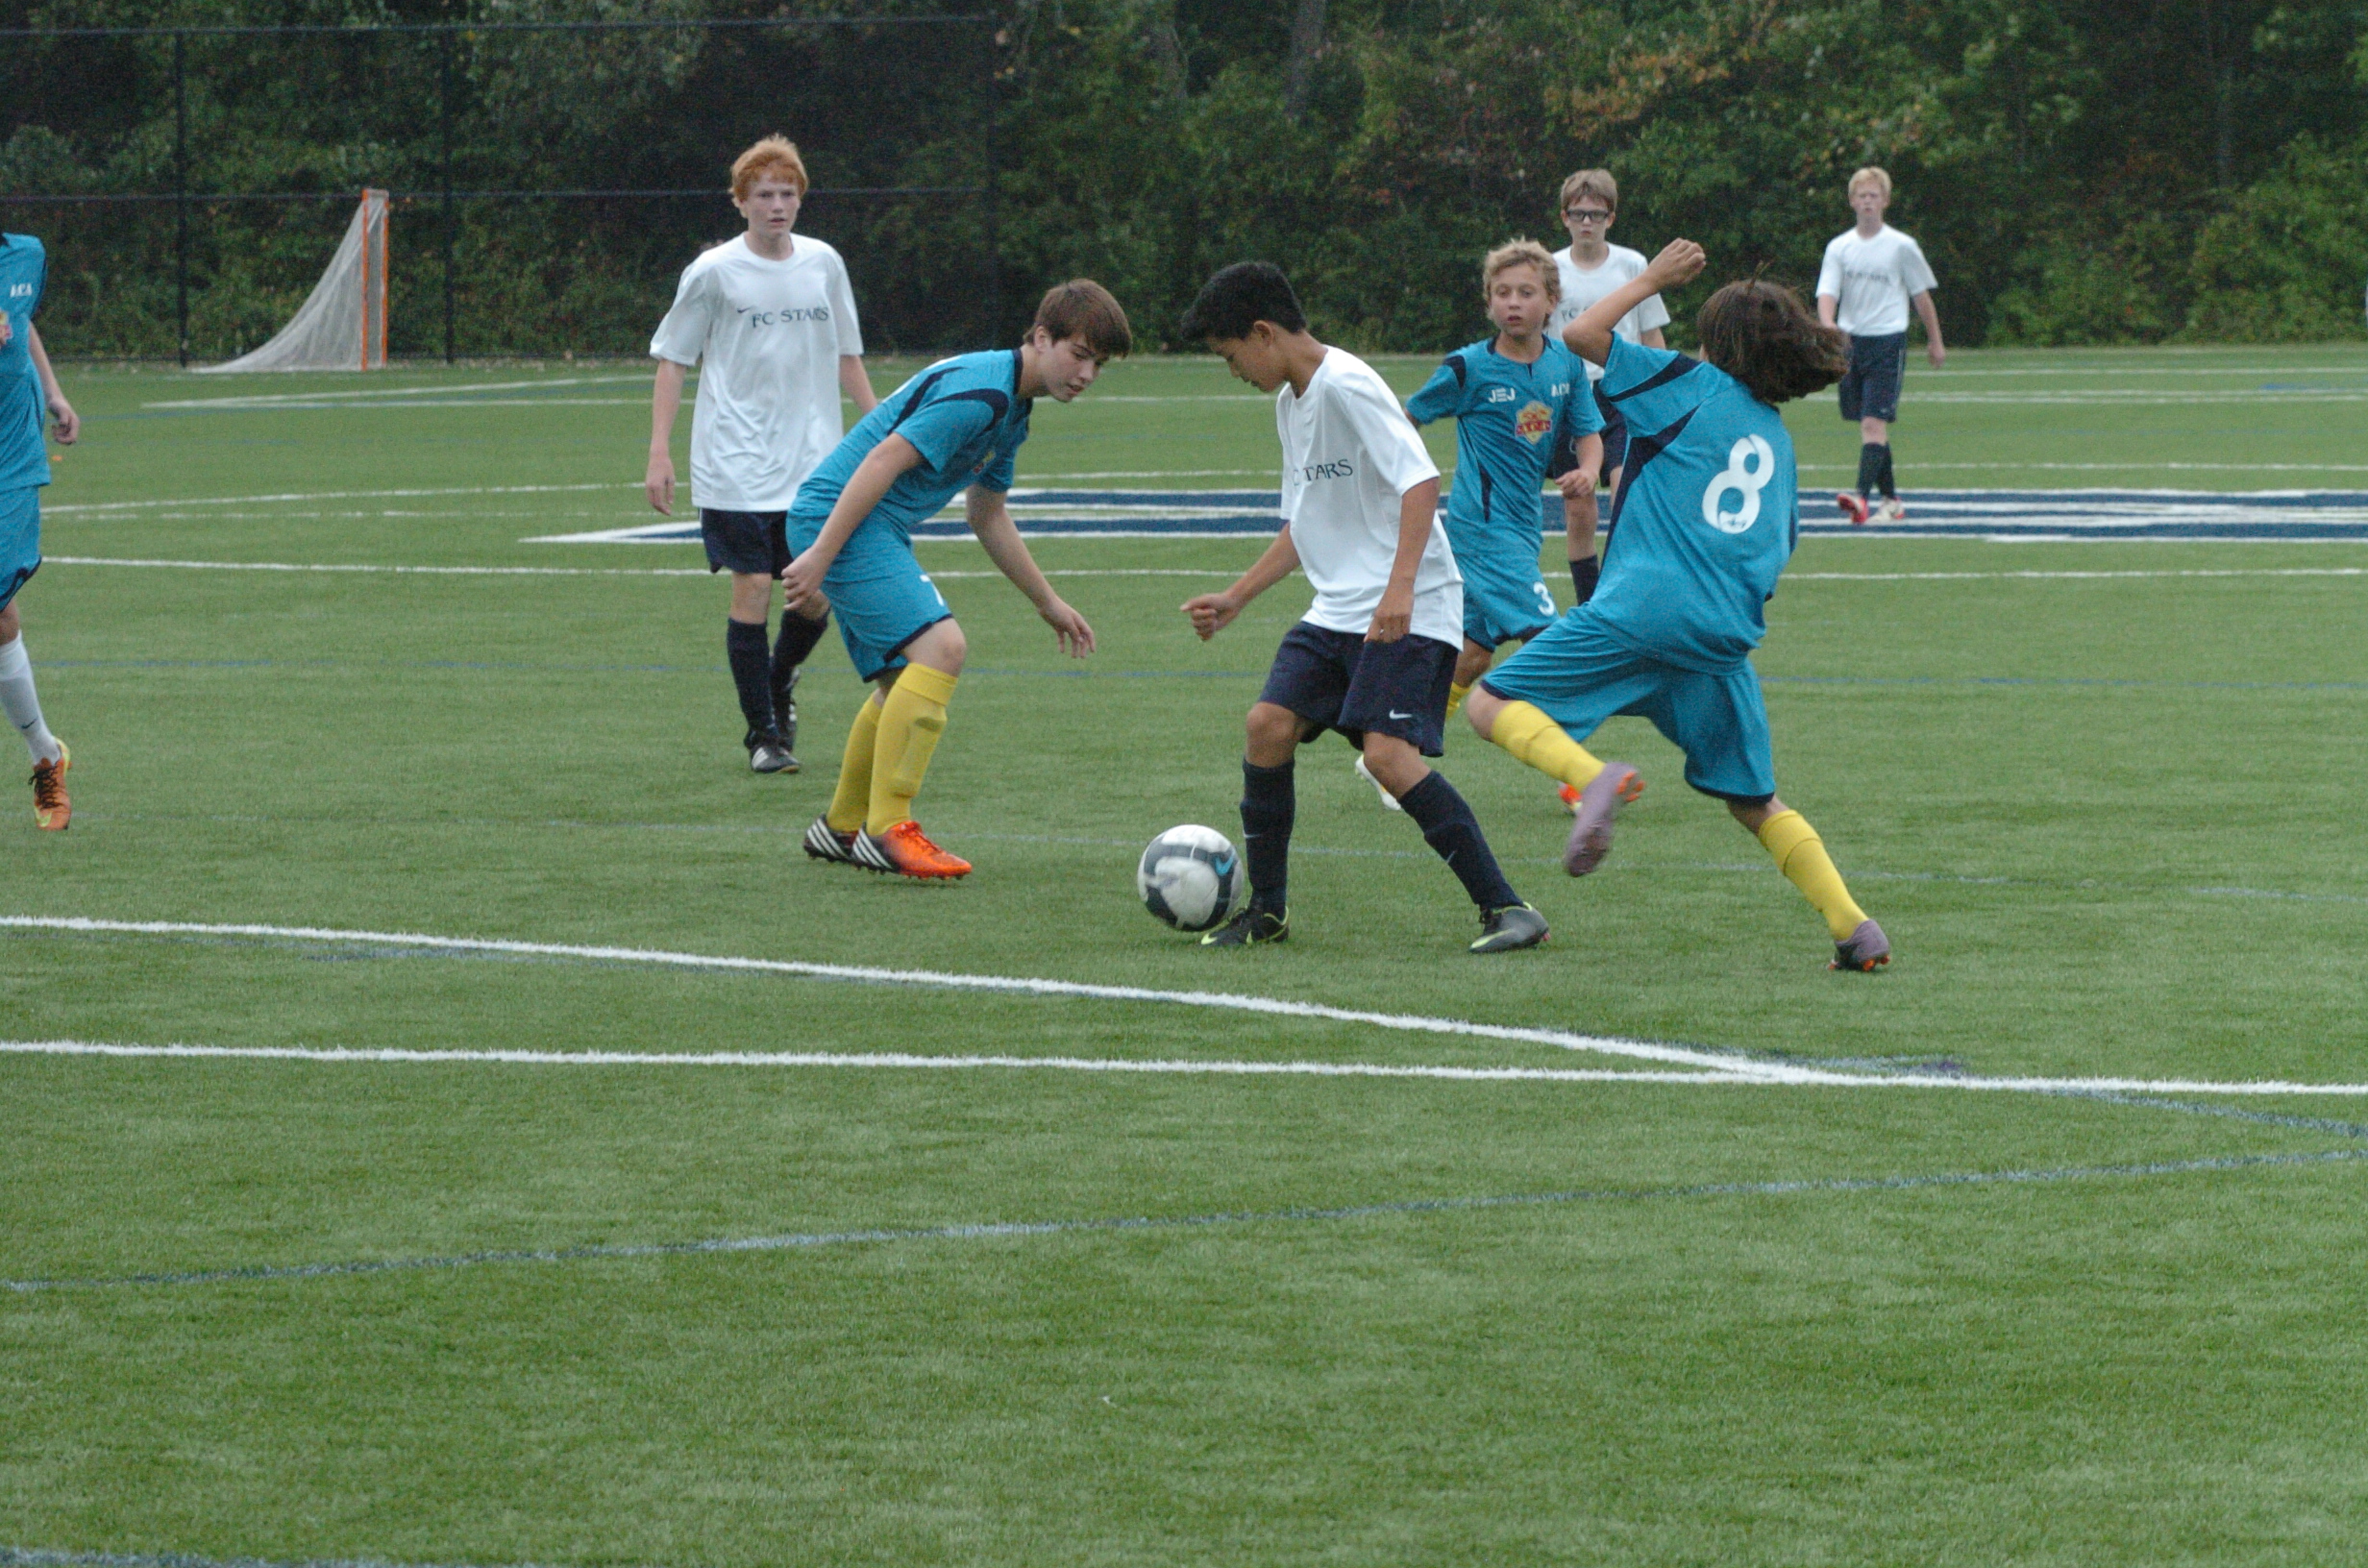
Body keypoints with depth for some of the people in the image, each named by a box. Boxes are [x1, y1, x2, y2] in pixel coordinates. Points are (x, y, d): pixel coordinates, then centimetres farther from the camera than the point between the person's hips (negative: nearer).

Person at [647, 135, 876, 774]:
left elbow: (846, 357, 18)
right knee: (752, 588, -7)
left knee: (816, 596, 0)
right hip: (735, 469, -3)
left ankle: (780, 683, 31)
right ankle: (764, 734, 4)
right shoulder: (713, 272, -4)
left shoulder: (824, 264, 7)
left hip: (813, 466, 4)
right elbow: (672, 360, 2)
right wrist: (660, 451, -4)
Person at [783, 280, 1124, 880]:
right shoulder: (978, 391, -17)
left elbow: (989, 519, 28)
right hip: (838, 520, -11)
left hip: (877, 532, 11)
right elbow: (884, 460, -23)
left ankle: (841, 829, 31)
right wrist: (821, 555, -26)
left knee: (903, 680, 17)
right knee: (940, 646, -21)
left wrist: (1048, 602, 32)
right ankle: (887, 828, -20)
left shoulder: (1010, 409, 16)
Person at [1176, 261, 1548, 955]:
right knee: (1269, 723, -4)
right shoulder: (1290, 402, 16)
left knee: (1388, 753, -20)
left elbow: (1422, 482, -24)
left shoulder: (1347, 386, -15)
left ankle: (1505, 907, -13)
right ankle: (1267, 910, 8)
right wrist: (1235, 598, 24)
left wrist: (1399, 587, -32)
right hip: (1337, 608, 9)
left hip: (1411, 612, -9)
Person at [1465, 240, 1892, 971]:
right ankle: (1854, 927, 5)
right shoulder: (1777, 437, 22)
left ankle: (1594, 778, -28)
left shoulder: (1694, 386, 5)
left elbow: (1582, 334, 7)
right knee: (1755, 802, 17)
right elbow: (1778, 548, 26)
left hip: (1641, 609, -6)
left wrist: (1651, 279, 20)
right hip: (1725, 636, 6)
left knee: (1492, 704, -2)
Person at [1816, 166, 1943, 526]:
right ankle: (1889, 499, 20)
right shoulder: (1840, 247, 6)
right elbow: (1827, 294, -2)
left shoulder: (1902, 247, -1)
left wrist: (1935, 341, 13)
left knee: (1874, 422, -16)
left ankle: (1863, 494, -27)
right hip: (1850, 343, 4)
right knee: (1868, 425, 9)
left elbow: (1921, 295, 7)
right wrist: (1828, 328, -22)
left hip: (1888, 341, -4)